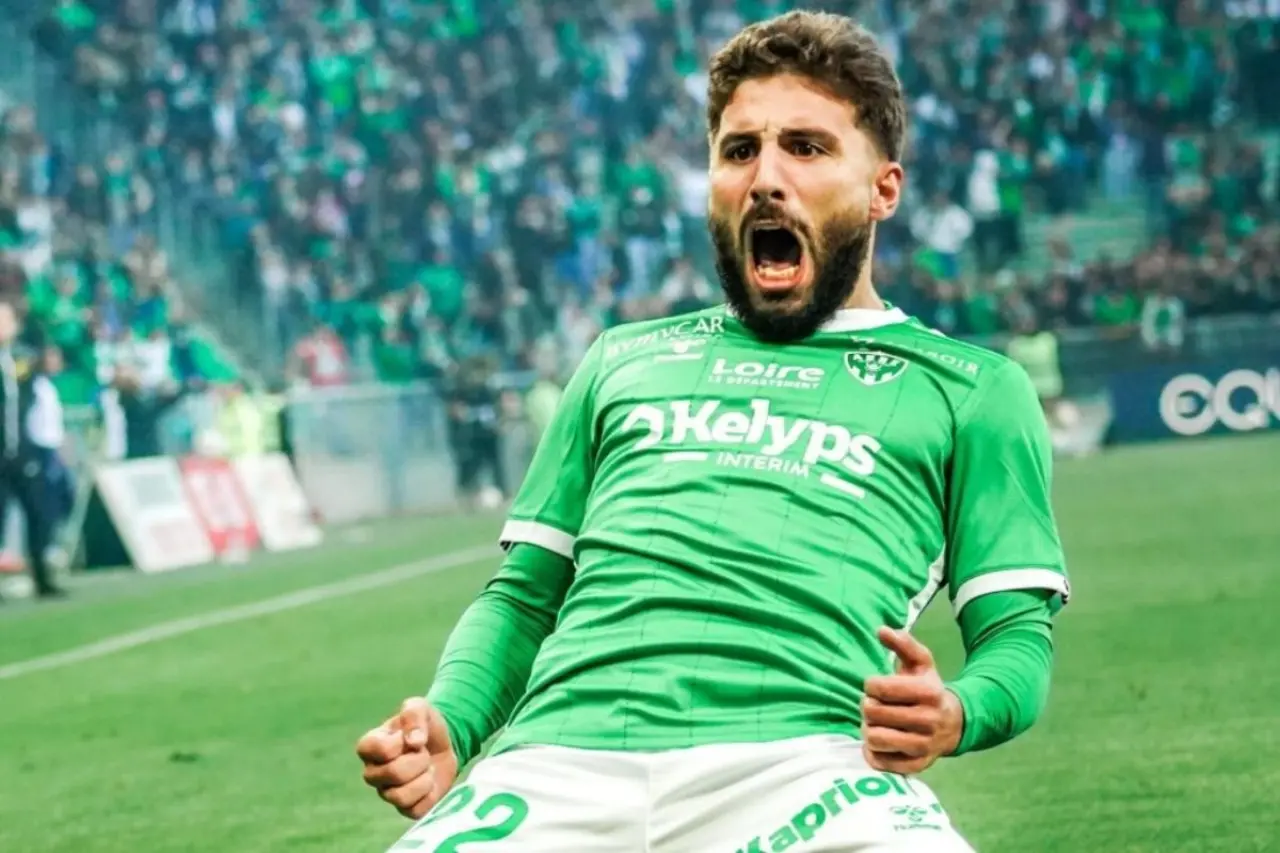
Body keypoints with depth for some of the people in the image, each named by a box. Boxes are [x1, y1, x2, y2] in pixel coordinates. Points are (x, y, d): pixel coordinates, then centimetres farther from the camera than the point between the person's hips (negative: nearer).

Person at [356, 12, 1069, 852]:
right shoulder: (624, 361, 31)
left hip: (804, 763, -2)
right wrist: (447, 728, 8)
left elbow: (1018, 633, 14)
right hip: (561, 757, 2)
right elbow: (524, 593, 29)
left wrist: (958, 713, -10)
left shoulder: (972, 388, 21)